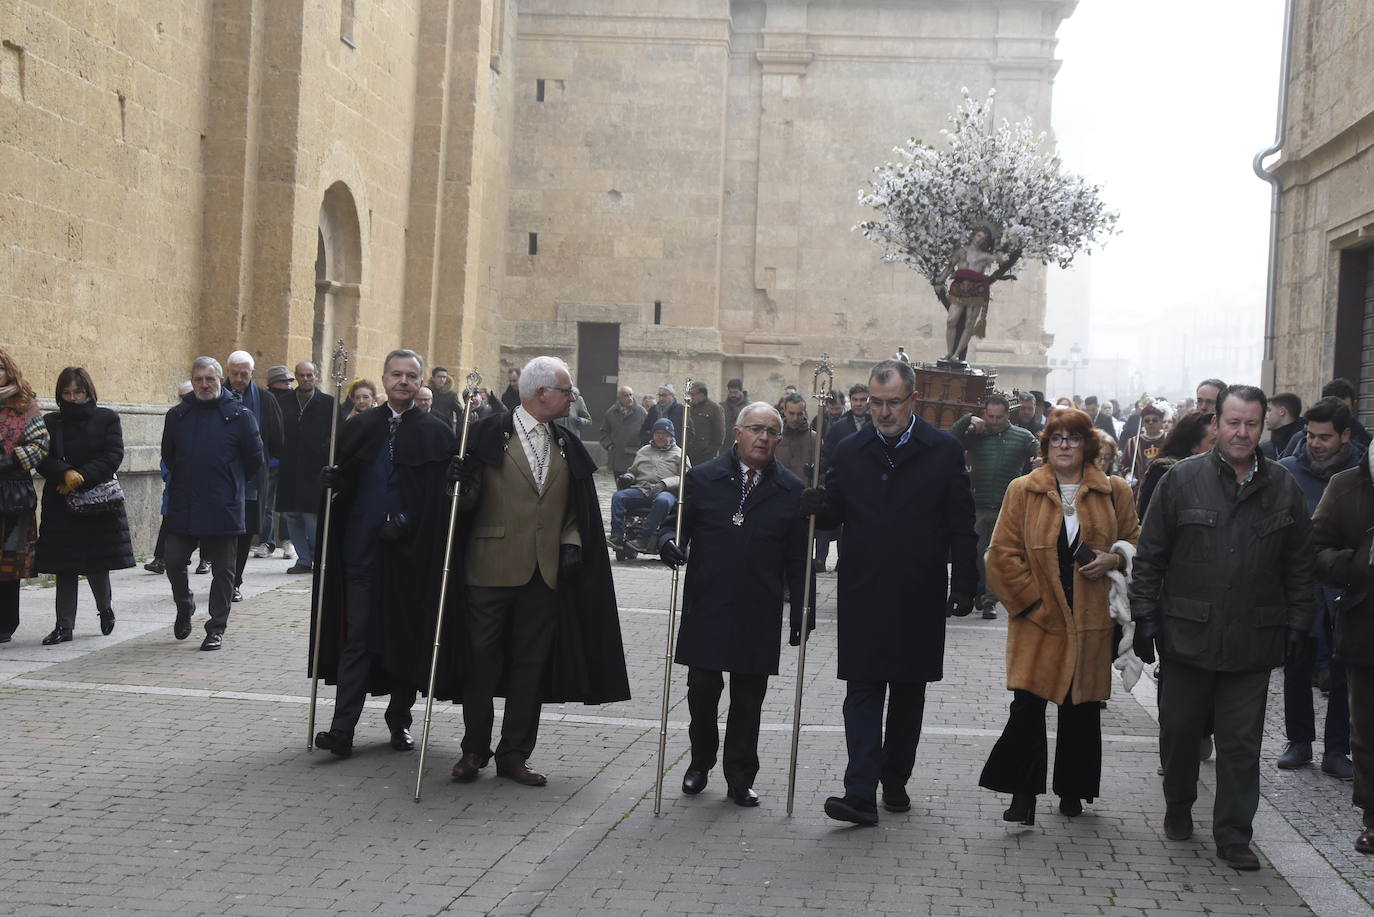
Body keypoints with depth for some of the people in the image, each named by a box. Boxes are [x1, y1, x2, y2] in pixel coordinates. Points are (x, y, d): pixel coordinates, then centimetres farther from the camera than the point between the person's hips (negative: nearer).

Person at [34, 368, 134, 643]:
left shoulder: (107, 419, 3)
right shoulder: (50, 422, 8)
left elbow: (114, 456, -7)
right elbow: (42, 459, -1)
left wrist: (82, 477, -16)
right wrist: (65, 473, -20)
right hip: (60, 504, 2)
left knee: (96, 564, 1)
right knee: (65, 568, 2)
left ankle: (105, 607, 29)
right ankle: (64, 625, 6)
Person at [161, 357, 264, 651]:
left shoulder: (240, 415, -3)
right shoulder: (178, 415, 7)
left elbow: (254, 459, 3)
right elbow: (168, 457, 20)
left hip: (224, 509, -2)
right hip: (182, 508, 3)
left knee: (222, 570, 3)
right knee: (173, 561, 1)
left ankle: (216, 628, 14)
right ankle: (184, 607, 28)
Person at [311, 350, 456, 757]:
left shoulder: (436, 433, 0)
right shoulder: (360, 427, 10)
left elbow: (444, 494, -4)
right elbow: (343, 481, 14)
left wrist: (409, 522, -16)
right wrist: (332, 480, -8)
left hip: (411, 554, -2)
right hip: (362, 550, 2)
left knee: (408, 637, 7)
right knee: (356, 639, -1)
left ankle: (400, 719, 22)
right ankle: (343, 727, -3)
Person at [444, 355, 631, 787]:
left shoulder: (567, 446, 11)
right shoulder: (488, 434, -3)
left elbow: (576, 509, 17)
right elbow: (468, 503, -2)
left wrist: (571, 543, 1)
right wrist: (462, 484, -23)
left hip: (545, 573, 4)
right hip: (491, 568, -4)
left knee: (530, 666, 7)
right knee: (482, 659, 4)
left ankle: (514, 754, 16)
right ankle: (474, 749, 19)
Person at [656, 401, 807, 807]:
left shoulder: (791, 491, 5)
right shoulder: (703, 478, 3)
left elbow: (797, 558, 6)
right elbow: (674, 523, 7)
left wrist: (801, 612, 2)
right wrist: (668, 541, -17)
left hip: (760, 616, 1)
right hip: (706, 607, 0)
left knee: (749, 698, 6)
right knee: (702, 690, 2)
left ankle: (740, 778, 18)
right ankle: (701, 762, 26)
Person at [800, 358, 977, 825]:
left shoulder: (944, 451, -1)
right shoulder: (849, 451, 5)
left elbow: (962, 525, 0)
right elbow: (837, 512, 11)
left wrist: (964, 585, -3)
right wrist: (819, 507, -12)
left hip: (919, 598, 0)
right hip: (863, 596, 1)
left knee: (908, 693, 11)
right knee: (862, 691, -5)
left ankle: (895, 780, 25)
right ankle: (860, 793, -9)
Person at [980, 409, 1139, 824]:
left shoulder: (1114, 492, 6)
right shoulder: (1022, 491, 1)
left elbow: (1135, 543, 16)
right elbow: (1003, 555, 0)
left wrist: (1114, 558, -6)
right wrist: (1034, 604, -6)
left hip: (1092, 622, 2)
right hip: (1037, 619, -2)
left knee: (1081, 708, 9)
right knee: (1028, 705, -11)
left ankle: (1072, 791, 23)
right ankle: (1023, 794, -4)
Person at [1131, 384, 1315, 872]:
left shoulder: (1284, 488, 5)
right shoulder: (1182, 479, -1)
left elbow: (1299, 565, 10)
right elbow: (1150, 555, 1)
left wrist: (1297, 624, 6)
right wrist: (1145, 615, -3)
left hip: (1253, 642, 1)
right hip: (1187, 634, -1)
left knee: (1241, 743, 4)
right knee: (1179, 730, 11)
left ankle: (1233, 836, 14)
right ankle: (1178, 807, 34)